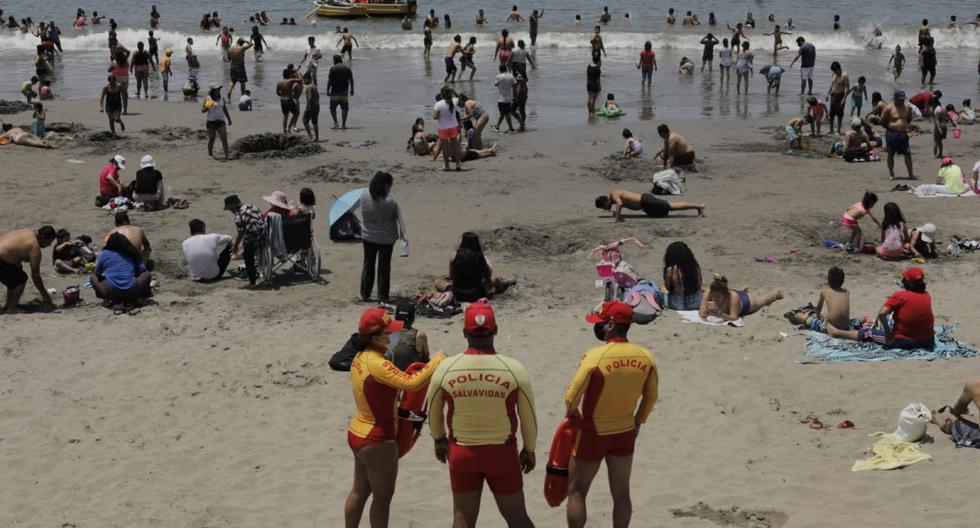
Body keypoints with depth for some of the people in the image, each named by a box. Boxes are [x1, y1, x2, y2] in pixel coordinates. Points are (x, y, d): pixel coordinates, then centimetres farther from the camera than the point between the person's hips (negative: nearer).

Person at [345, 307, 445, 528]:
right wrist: (436, 361, -26)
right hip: (377, 440, -9)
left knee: (359, 491, 22)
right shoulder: (376, 364, -28)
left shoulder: (361, 358, 2)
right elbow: (410, 383, -37)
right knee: (382, 497, 6)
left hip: (358, 433, 9)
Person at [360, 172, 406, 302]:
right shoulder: (390, 202, -24)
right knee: (384, 267, 11)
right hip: (386, 238, -3)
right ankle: (382, 296, 16)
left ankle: (365, 294, 24)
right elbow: (399, 219, -15)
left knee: (368, 265, 18)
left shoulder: (364, 195, -14)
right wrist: (404, 236, -7)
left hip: (368, 237, 3)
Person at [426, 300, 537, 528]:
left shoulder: (445, 368, -11)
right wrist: (529, 449, 11)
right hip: (502, 453, -1)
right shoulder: (514, 369, -15)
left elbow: (433, 411, 3)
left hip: (461, 452, 1)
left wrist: (439, 440, 20)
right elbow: (528, 416, -4)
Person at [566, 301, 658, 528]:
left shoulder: (594, 356, -23)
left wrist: (572, 415, 4)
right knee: (621, 493, 15)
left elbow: (571, 397, -17)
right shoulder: (645, 357, -8)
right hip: (625, 433, 4)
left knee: (577, 492, 10)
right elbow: (651, 397, 4)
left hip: (592, 434, -4)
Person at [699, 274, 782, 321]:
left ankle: (776, 293, 66)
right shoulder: (708, 292, -42)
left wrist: (720, 315, -67)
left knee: (763, 300, 33)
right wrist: (707, 311, -63)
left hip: (747, 300, -2)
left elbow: (733, 317, -48)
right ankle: (744, 289, 75)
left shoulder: (733, 296, -49)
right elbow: (701, 313, -40)